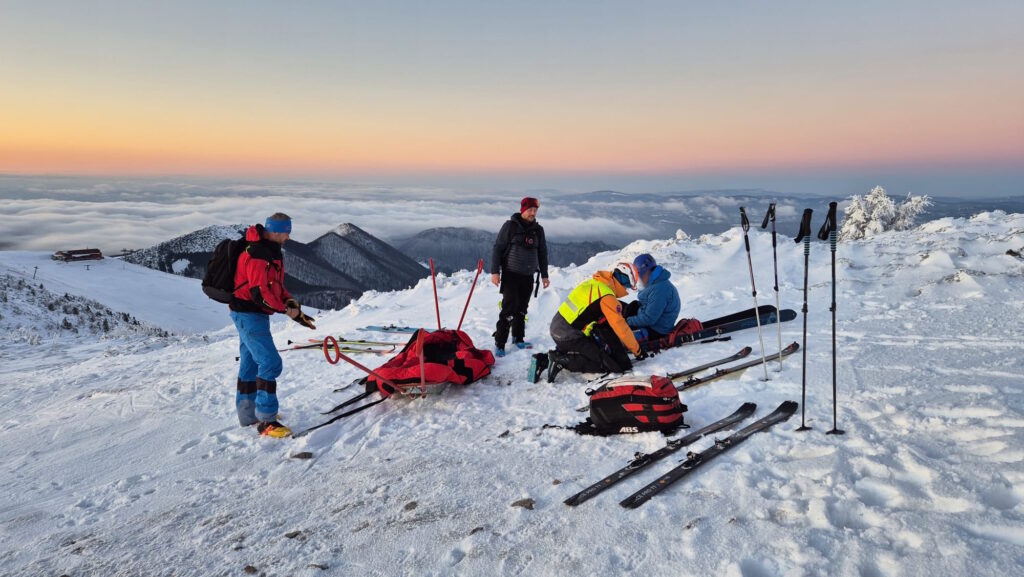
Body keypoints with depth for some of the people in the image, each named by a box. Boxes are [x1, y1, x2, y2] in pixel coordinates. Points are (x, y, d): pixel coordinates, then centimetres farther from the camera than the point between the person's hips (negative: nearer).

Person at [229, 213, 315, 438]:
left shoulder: (271, 251, 11)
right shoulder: (257, 255, -22)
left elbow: (276, 285, 16)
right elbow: (259, 293, -27)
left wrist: (291, 302, 0)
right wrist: (287, 310, -21)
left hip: (252, 314, 11)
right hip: (248, 315, -11)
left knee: (250, 362, 18)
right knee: (270, 363, -14)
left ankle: (248, 414, 31)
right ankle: (265, 421, -10)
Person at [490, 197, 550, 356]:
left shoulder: (538, 230, 9)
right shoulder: (510, 226, -5)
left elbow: (542, 253, 17)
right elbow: (498, 248, -5)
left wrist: (544, 275, 15)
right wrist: (495, 271, -11)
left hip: (528, 276, 5)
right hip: (510, 275, -5)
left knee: (522, 309, 11)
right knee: (509, 309, -12)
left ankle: (518, 338, 24)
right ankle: (500, 343, -7)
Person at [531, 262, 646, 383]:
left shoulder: (593, 283, 11)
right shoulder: (607, 298, -15)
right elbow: (621, 328, -12)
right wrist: (638, 351, 0)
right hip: (569, 336, -9)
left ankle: (544, 360, 11)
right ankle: (562, 361, -13)